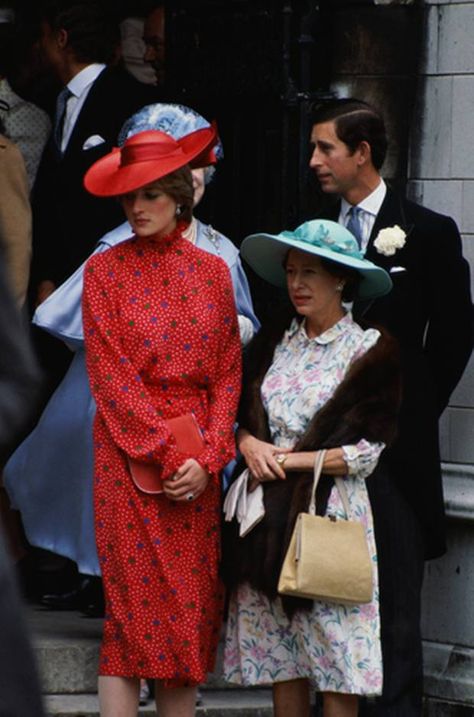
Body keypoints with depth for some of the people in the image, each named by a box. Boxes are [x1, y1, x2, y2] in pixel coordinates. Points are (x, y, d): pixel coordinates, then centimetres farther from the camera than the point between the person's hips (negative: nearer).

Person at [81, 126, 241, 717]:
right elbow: (110, 374, -6)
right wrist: (166, 453, -12)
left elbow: (227, 373, 8)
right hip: (128, 454, -3)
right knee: (133, 602, -7)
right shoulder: (105, 271, 0)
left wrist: (208, 457, -5)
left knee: (191, 606, 3)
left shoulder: (212, 271, 9)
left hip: (198, 458, 3)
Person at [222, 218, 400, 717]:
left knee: (336, 666, -4)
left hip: (330, 514, -5)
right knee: (280, 659, 6)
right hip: (269, 515, 5)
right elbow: (240, 416, 14)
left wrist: (285, 460, -10)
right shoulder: (272, 343, 13)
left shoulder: (369, 350, -2)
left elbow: (365, 452, -7)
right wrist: (249, 444, -9)